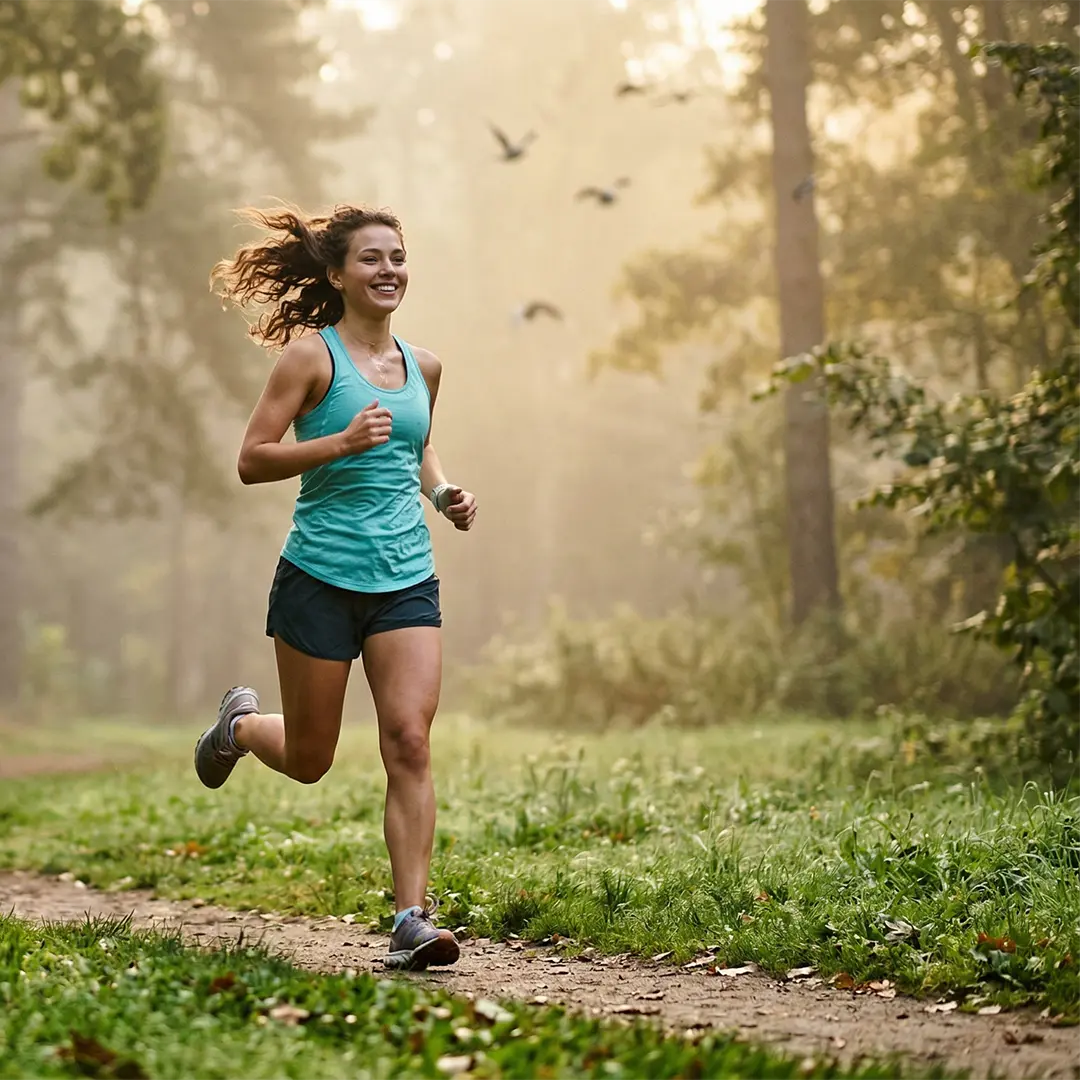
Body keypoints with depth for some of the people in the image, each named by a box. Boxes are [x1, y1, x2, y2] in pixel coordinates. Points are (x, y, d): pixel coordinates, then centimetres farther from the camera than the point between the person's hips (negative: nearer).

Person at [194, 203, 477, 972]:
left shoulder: (423, 366, 10)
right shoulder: (312, 356, -6)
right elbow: (252, 460, -9)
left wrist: (445, 493, 8)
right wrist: (342, 442, -22)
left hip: (406, 582, 4)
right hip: (320, 580, -3)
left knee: (410, 741, -12)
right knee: (309, 760, 9)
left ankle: (413, 917, -8)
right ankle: (240, 723, 44)